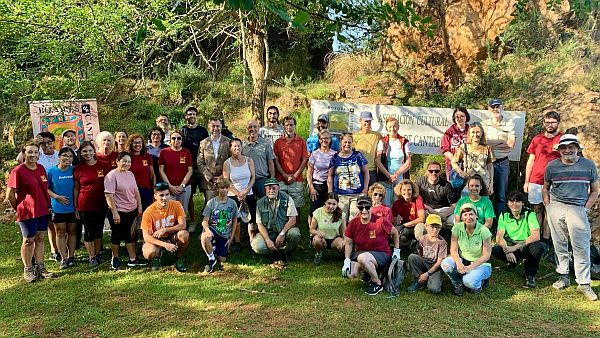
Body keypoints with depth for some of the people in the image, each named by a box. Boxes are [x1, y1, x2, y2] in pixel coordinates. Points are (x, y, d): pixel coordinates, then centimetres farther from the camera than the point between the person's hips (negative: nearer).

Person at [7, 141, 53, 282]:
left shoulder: (41, 169, 6)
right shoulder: (17, 171, -13)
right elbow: (10, 194, -11)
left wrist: (48, 204, 13)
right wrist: (19, 209, -3)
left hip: (43, 210, 6)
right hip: (27, 212, -6)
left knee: (40, 238, 13)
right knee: (28, 240, 5)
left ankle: (40, 267, 24)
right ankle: (28, 270, 19)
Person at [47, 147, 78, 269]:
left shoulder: (74, 170, -2)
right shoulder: (51, 171, -7)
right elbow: (46, 188, -3)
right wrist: (57, 197, -14)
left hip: (72, 207, 2)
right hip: (58, 208, -2)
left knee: (72, 232, 10)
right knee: (60, 233, 6)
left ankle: (71, 256, 20)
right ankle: (64, 258, 13)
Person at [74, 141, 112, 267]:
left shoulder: (104, 165, -2)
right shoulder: (78, 169, -1)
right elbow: (76, 188, 4)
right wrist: (75, 207, 4)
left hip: (101, 204, 1)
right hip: (85, 205, -1)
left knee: (99, 230, 13)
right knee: (89, 231, 5)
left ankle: (98, 254, 27)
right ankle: (92, 257, 15)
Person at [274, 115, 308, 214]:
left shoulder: (301, 141, 6)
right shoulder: (278, 142, 7)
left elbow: (304, 160, 2)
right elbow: (275, 161, 4)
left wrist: (295, 176, -6)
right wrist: (285, 176, -6)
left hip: (296, 181, 0)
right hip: (280, 181, 0)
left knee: (296, 206, 2)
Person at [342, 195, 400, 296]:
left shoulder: (380, 221, -14)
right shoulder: (353, 223, -4)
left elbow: (394, 233, 4)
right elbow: (348, 243, 4)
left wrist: (397, 251, 5)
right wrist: (347, 261, -6)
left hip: (381, 254, -4)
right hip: (360, 253, 5)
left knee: (362, 258, -37)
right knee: (349, 274, -21)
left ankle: (377, 283, -13)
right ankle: (368, 272, 13)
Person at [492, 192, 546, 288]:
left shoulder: (529, 214, -11)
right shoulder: (504, 215, -4)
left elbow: (536, 236, -23)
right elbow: (499, 236, -13)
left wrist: (516, 247, -30)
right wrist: (507, 250, -33)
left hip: (526, 246, -2)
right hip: (510, 244, 2)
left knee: (538, 247, -35)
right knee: (495, 250, -28)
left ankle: (530, 275, -9)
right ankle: (513, 262, 8)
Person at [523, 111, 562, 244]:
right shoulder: (537, 139, 9)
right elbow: (530, 161, 11)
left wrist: (561, 150, -15)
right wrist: (526, 181, 8)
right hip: (535, 182, 2)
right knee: (537, 209, 7)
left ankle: (545, 239, 9)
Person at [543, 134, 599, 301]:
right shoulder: (552, 166, 7)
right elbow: (545, 189, 17)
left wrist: (585, 209, -2)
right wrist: (548, 207, 6)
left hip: (578, 209, -2)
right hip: (556, 207, 2)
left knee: (581, 247, -4)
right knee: (559, 245, 8)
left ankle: (584, 283, 4)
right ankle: (563, 277, 21)